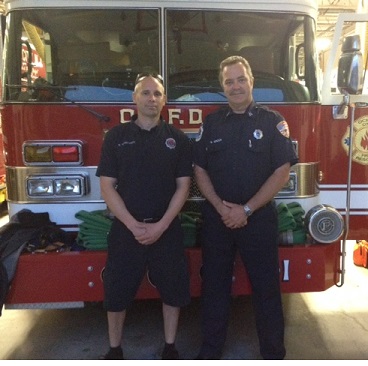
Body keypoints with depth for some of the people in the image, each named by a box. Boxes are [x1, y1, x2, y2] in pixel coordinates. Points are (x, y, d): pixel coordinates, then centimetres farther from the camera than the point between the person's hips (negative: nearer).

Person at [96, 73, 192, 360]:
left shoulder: (178, 139, 2)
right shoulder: (116, 136, 1)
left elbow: (183, 186, -1)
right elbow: (107, 186, -3)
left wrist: (161, 226, -12)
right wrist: (133, 225, -13)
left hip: (167, 228, 1)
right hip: (125, 228, 0)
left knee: (173, 288, 8)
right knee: (118, 290, 8)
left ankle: (170, 347, 28)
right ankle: (115, 350, 29)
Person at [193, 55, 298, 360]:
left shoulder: (273, 122, -1)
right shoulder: (211, 123, 7)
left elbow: (282, 172, -7)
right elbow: (200, 169, 6)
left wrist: (247, 209, -13)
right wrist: (220, 206, -10)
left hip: (259, 218, -2)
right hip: (216, 218, 3)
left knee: (266, 288, 6)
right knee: (214, 286, 11)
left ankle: (274, 353, 24)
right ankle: (210, 351, 26)